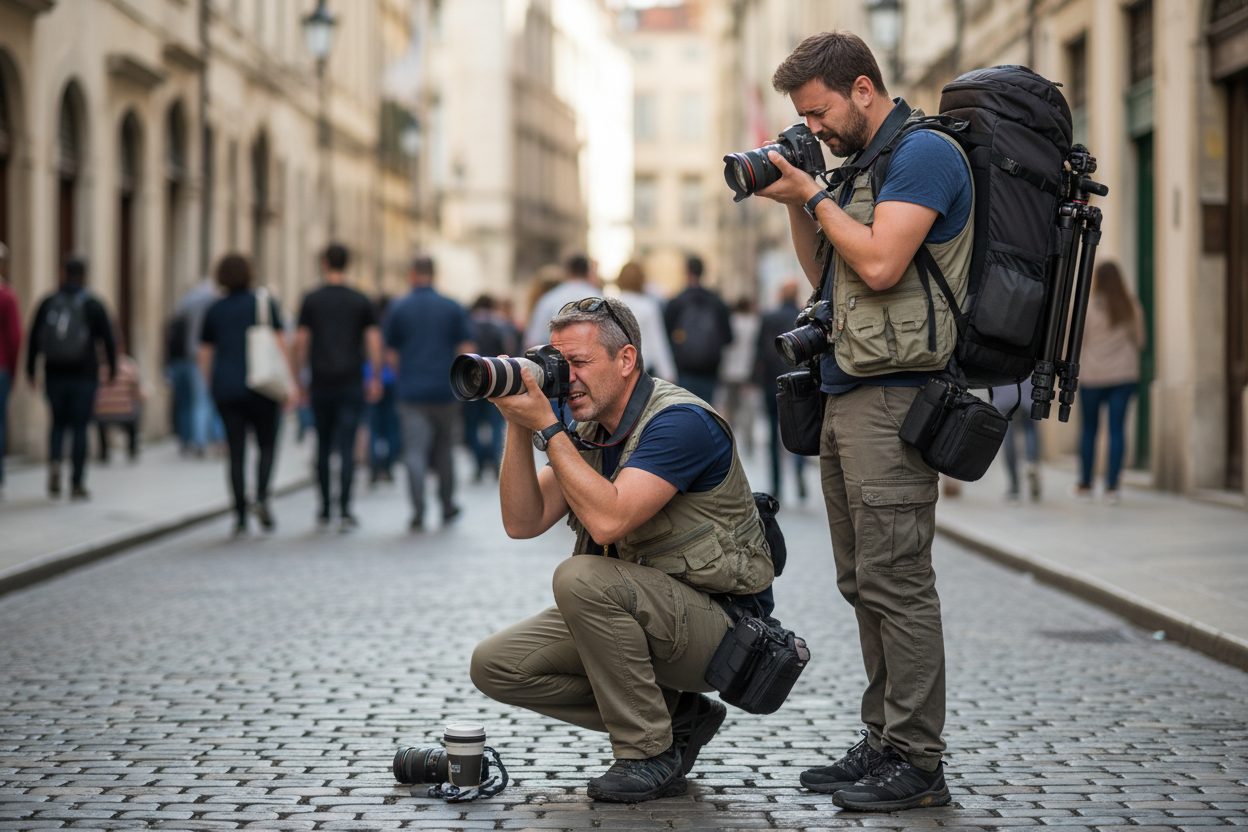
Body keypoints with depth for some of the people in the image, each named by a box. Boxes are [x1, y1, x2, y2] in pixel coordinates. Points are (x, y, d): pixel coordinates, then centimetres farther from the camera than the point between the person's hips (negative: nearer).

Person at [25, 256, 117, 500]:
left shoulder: (47, 303, 4)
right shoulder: (93, 304, -2)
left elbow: (33, 340, 4)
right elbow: (108, 339, -2)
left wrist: (30, 371, 11)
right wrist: (112, 368, 10)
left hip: (54, 376, 2)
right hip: (84, 377, -2)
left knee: (58, 422, 17)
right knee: (80, 426, 3)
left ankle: (54, 461, -10)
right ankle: (77, 483, 3)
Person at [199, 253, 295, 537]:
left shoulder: (214, 311, 8)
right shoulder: (265, 304, 0)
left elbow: (204, 356, 11)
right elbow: (280, 345, -5)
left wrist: (213, 388, 22)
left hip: (225, 389, 2)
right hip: (260, 385, -2)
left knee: (236, 452, 4)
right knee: (267, 444, 11)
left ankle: (240, 516, -1)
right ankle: (261, 497, -12)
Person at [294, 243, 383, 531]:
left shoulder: (311, 300, 2)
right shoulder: (362, 301, 2)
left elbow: (301, 342, 0)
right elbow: (374, 342, 0)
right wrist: (376, 380, 8)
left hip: (321, 385, 1)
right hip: (351, 384, -1)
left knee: (323, 447, 12)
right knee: (347, 447, -4)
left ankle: (325, 510, 17)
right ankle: (344, 511, -14)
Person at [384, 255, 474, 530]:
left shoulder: (398, 310, 0)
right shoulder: (453, 308, 1)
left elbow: (391, 355, 5)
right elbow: (468, 351, -1)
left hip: (411, 392, -1)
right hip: (445, 391, 1)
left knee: (414, 452, -3)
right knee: (443, 450, 16)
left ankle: (418, 512, -13)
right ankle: (447, 507, 24)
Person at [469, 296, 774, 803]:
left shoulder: (679, 421, -21)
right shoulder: (587, 432, 6)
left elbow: (608, 520, -32)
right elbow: (523, 523, -1)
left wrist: (546, 426, -26)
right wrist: (518, 424, -11)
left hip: (717, 622, -9)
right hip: (636, 611, 9)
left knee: (582, 578, -33)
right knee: (495, 666, -2)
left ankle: (650, 754, -17)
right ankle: (675, 715, 5)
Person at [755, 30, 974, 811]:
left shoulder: (925, 152, -8)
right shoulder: (862, 164, 20)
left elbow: (879, 265, -19)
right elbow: (826, 277, 23)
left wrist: (815, 194, -7)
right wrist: (796, 205, 10)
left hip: (891, 400, -9)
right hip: (845, 395, 10)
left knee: (896, 581, -9)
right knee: (867, 584, 10)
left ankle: (918, 762, -4)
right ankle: (884, 742, 16)